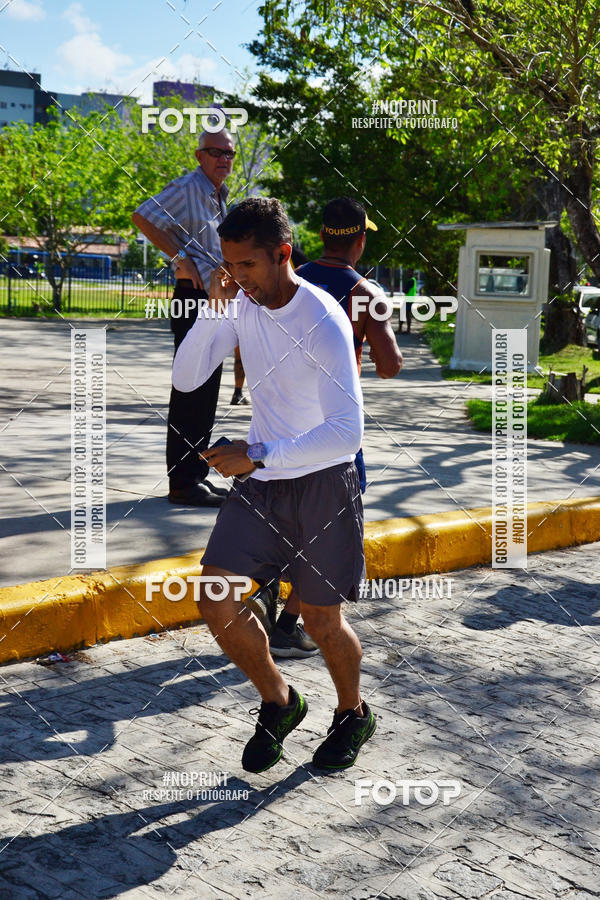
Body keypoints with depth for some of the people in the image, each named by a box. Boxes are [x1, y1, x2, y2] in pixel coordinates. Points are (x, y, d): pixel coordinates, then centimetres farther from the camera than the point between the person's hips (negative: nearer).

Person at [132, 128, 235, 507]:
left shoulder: (220, 195, 17)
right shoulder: (188, 187, -10)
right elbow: (143, 216, -23)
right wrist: (181, 258, -22)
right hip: (193, 296, -9)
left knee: (206, 391, 12)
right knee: (189, 391, -8)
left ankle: (197, 475, 20)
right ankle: (183, 482, -4)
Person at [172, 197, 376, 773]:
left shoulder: (324, 321, -22)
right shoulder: (243, 305, -1)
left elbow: (347, 433, -27)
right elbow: (185, 379, 0)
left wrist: (258, 455, -30)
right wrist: (211, 314, -15)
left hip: (323, 482, -5)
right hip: (260, 481, 6)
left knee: (321, 620, 4)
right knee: (216, 595, -8)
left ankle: (353, 714, 34)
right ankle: (278, 703, 15)